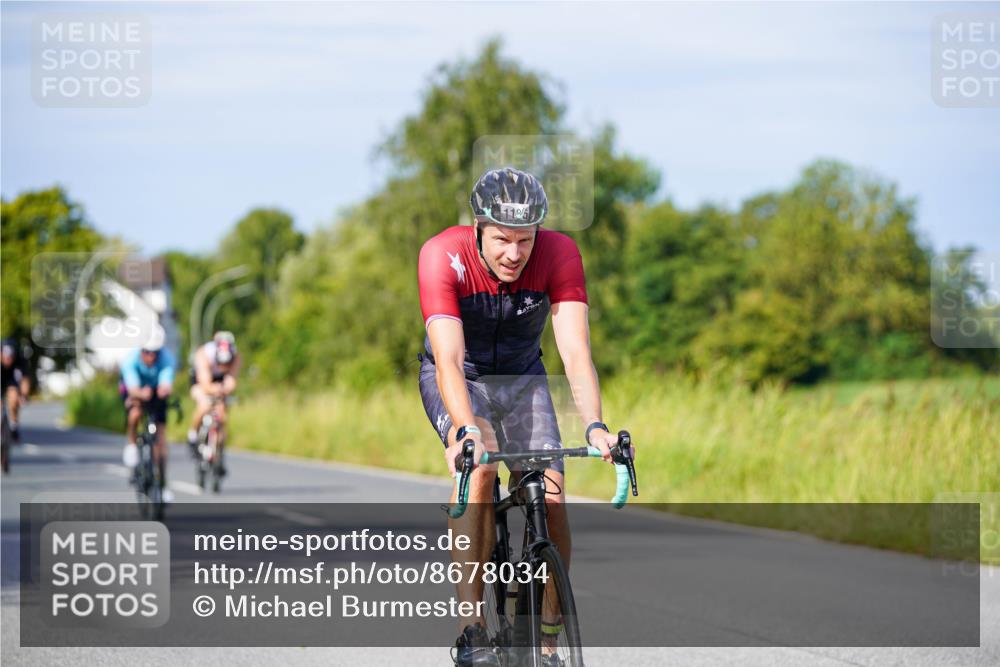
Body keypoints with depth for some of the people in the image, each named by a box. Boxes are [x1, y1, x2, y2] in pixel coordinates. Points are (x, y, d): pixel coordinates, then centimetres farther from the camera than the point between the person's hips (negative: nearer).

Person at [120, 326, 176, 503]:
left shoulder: (166, 359, -33)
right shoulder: (130, 360, -35)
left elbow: (166, 385, -47)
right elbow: (133, 388, -47)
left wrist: (164, 390, -72)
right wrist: (141, 394, -71)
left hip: (156, 391, 1)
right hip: (134, 391, -1)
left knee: (160, 438, -6)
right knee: (135, 413, -35)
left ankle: (162, 485, 3)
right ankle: (131, 445, -6)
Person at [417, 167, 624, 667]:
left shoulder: (559, 254, -26)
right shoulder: (443, 256, -32)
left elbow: (575, 350, -34)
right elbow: (449, 358, -41)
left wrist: (593, 427, -49)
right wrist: (467, 431, -57)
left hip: (521, 376, 3)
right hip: (457, 378, -3)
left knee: (551, 499, -14)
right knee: (480, 465, -31)